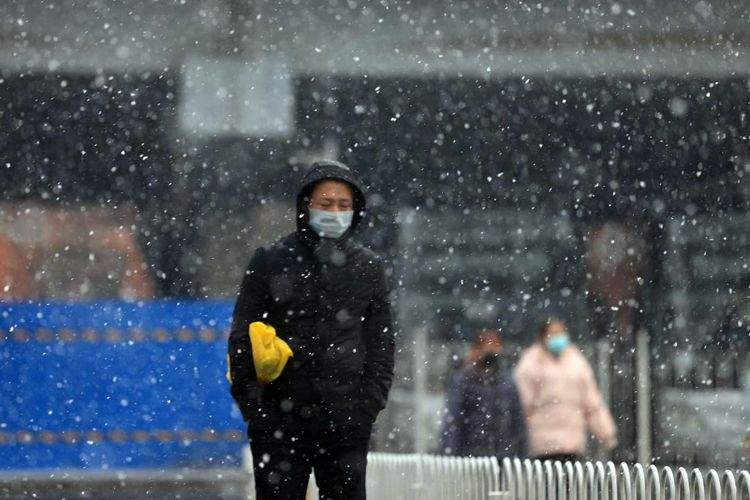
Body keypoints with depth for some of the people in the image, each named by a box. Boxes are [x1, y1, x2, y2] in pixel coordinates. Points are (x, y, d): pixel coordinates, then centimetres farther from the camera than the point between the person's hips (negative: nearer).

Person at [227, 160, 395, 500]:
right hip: (279, 418, -2)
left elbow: (381, 344, 12)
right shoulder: (269, 262, 3)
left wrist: (370, 402, 0)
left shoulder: (369, 267, 10)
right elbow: (242, 339, 4)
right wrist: (251, 404, -4)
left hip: (346, 419, 2)